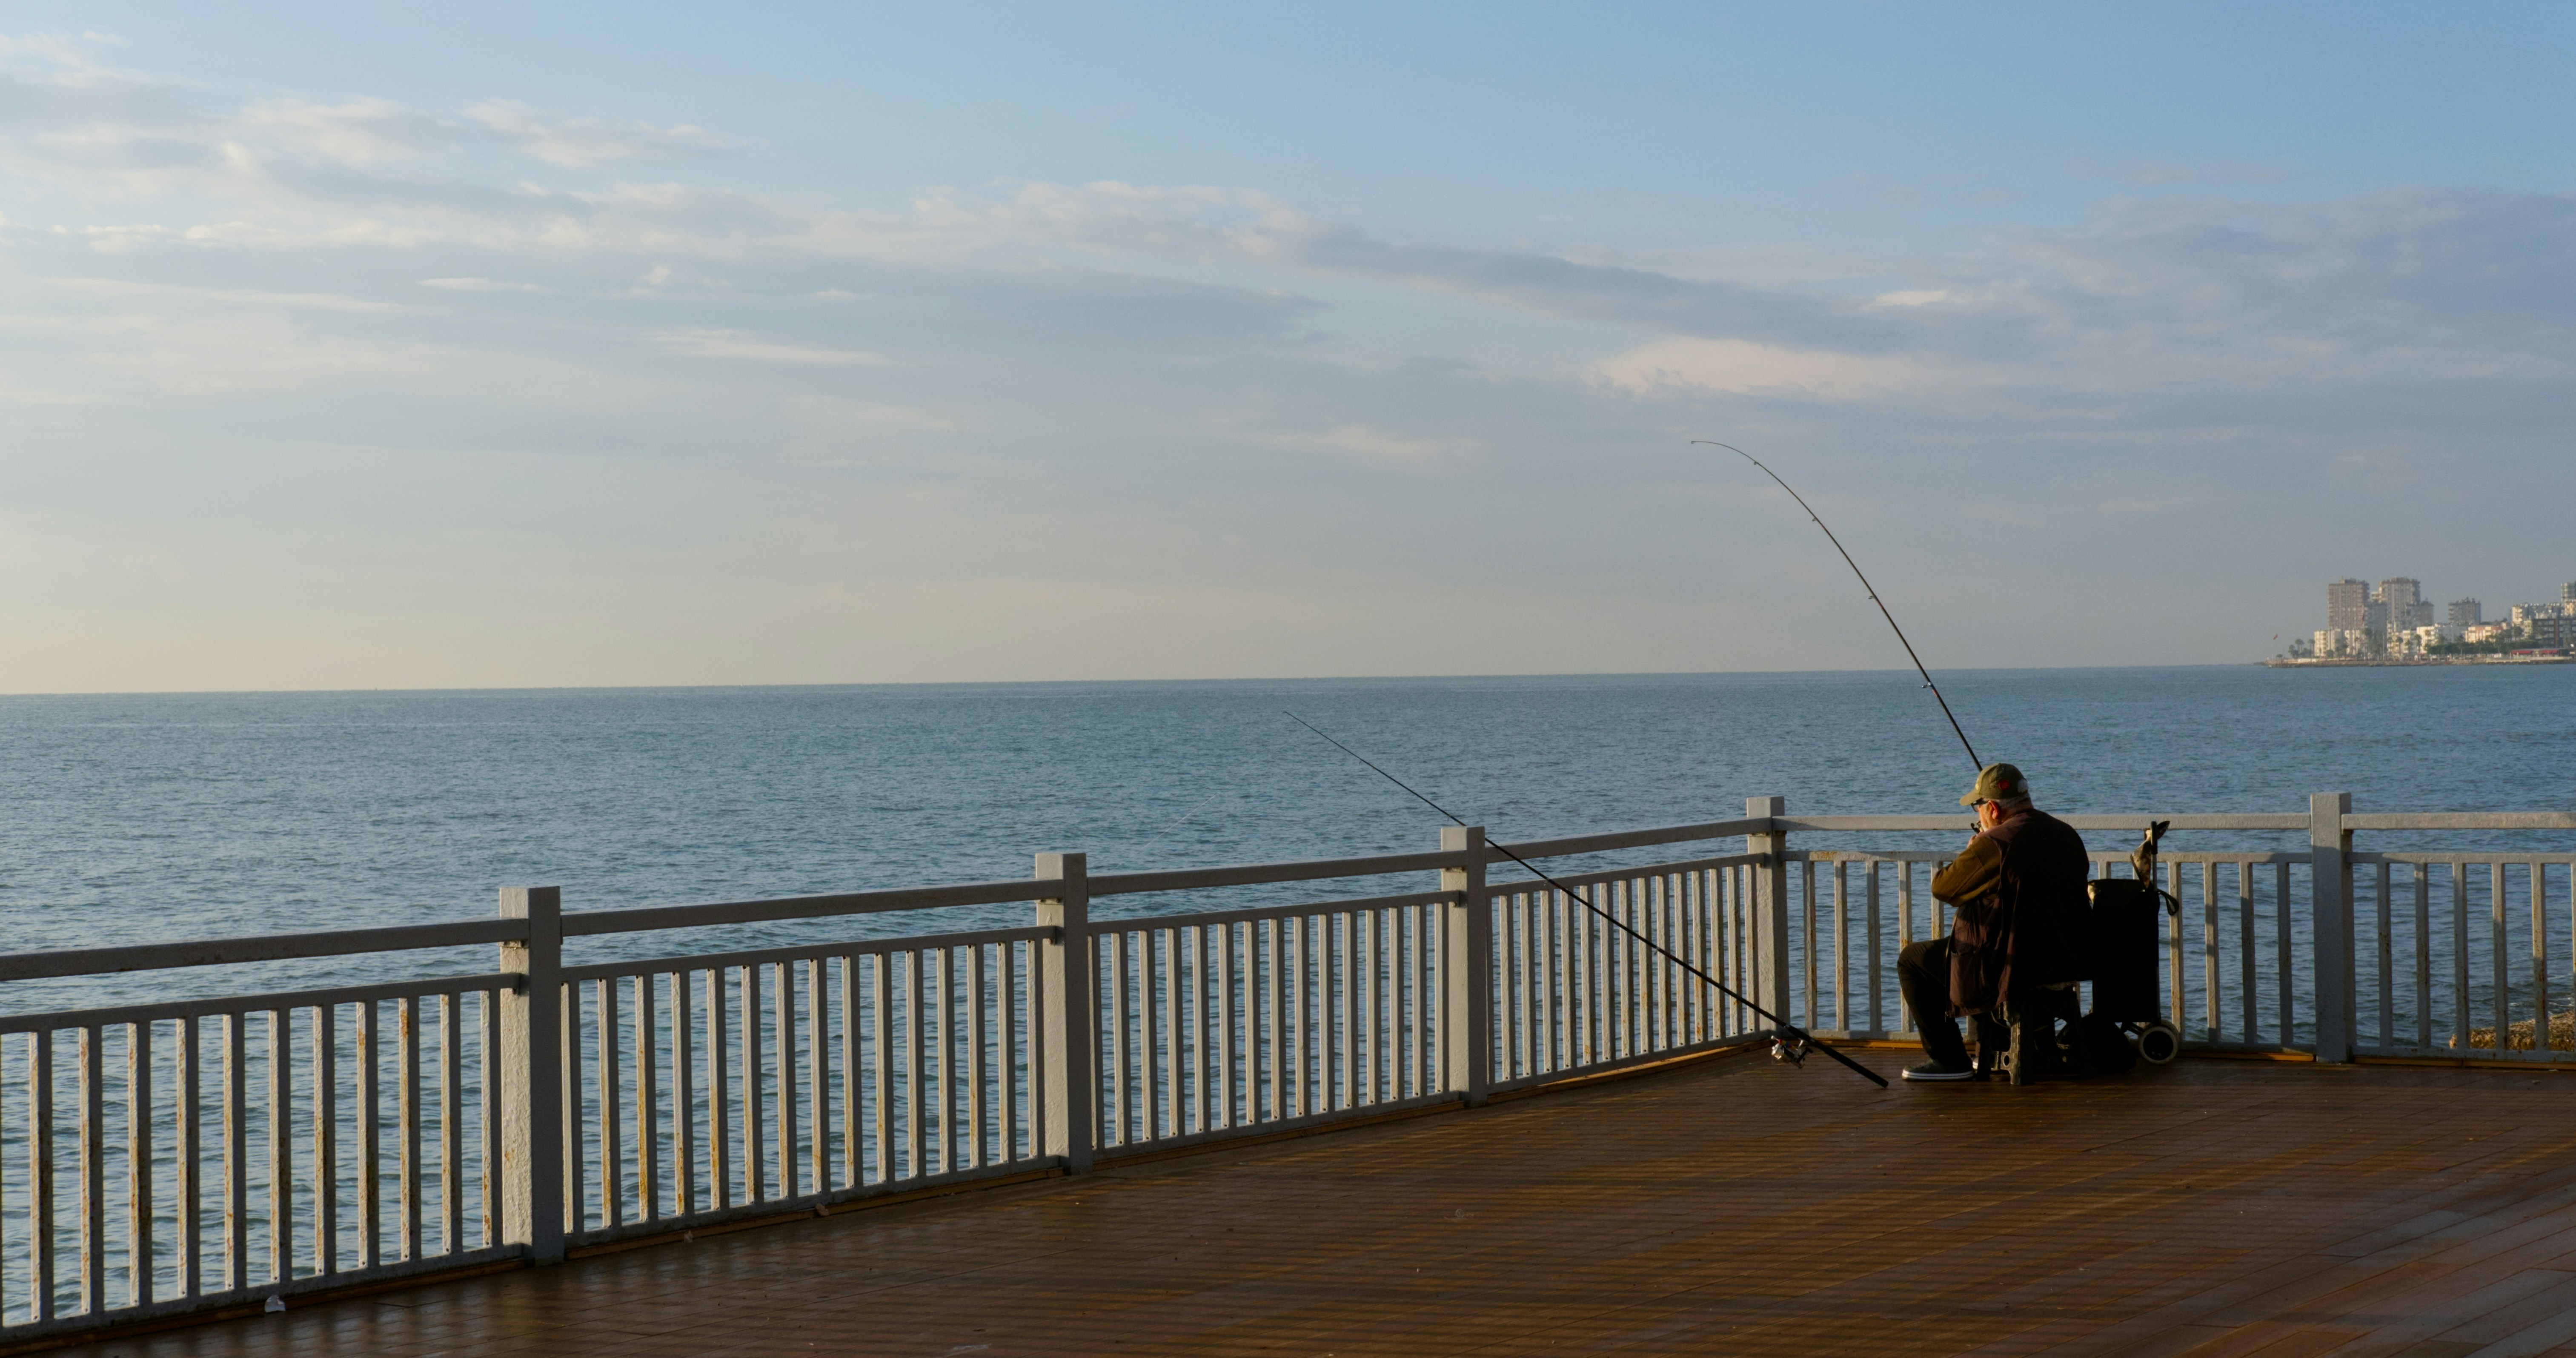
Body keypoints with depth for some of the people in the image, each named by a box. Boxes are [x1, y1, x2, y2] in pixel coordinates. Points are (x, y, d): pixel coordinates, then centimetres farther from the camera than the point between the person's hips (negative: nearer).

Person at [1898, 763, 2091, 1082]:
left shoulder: (1995, 844, -22)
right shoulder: (2069, 836, 4)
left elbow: (1941, 888, -12)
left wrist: (1969, 854, 5)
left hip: (2012, 968, -8)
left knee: (1911, 960, 10)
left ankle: (1948, 1059, 9)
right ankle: (1996, 1052, 39)